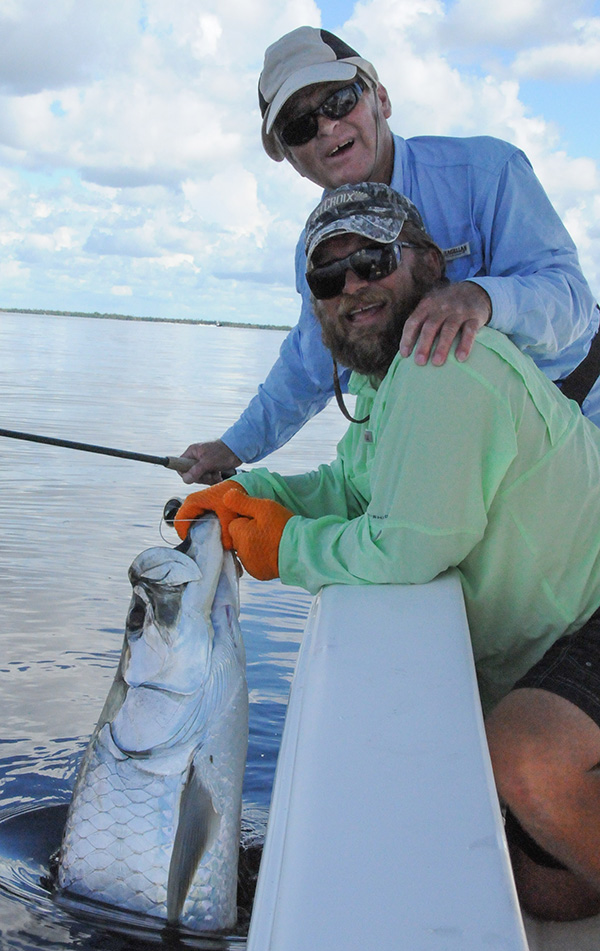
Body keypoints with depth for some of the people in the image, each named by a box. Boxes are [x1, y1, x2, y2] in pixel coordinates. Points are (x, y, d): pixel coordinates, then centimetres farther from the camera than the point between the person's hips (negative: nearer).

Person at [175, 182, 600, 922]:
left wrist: (287, 547, -12)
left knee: (526, 760, -37)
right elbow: (352, 488, 20)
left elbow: (410, 547, -29)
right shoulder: (385, 379, 10)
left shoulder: (442, 368, -25)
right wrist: (249, 492, 4)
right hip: (537, 649, 10)